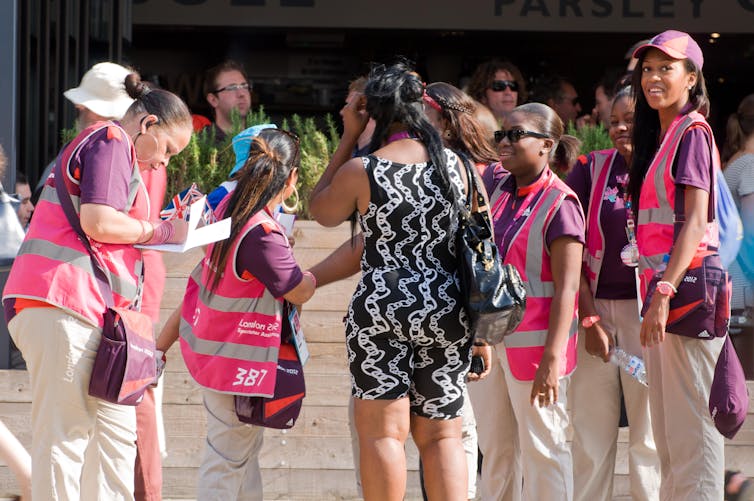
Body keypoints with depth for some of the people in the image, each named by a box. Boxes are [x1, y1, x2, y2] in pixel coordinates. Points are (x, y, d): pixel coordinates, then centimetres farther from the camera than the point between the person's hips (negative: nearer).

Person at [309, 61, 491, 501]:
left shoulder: (361, 171, -6)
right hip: (447, 309, 4)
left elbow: (321, 211, 14)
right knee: (442, 435, 9)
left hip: (381, 306, -3)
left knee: (382, 432, -1)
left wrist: (349, 137, 14)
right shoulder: (455, 165, 4)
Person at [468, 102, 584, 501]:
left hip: (534, 341, -7)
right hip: (487, 339, 7)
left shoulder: (560, 205, -13)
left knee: (542, 449, 0)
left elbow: (567, 288, -16)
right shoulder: (495, 184, 7)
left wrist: (552, 358, -22)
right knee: (494, 449, 12)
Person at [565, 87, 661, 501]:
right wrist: (589, 319, -4)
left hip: (646, 310, -2)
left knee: (649, 434, 0)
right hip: (594, 306, 2)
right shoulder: (592, 168, 4)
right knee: (590, 432, 4)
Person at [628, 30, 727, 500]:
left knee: (690, 425, -10)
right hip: (663, 286, 10)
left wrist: (665, 291, -24)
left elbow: (696, 219, -17)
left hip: (687, 284, -10)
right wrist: (656, 293, 14)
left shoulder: (692, 131, -8)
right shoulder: (659, 136, 19)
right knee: (667, 431, 11)